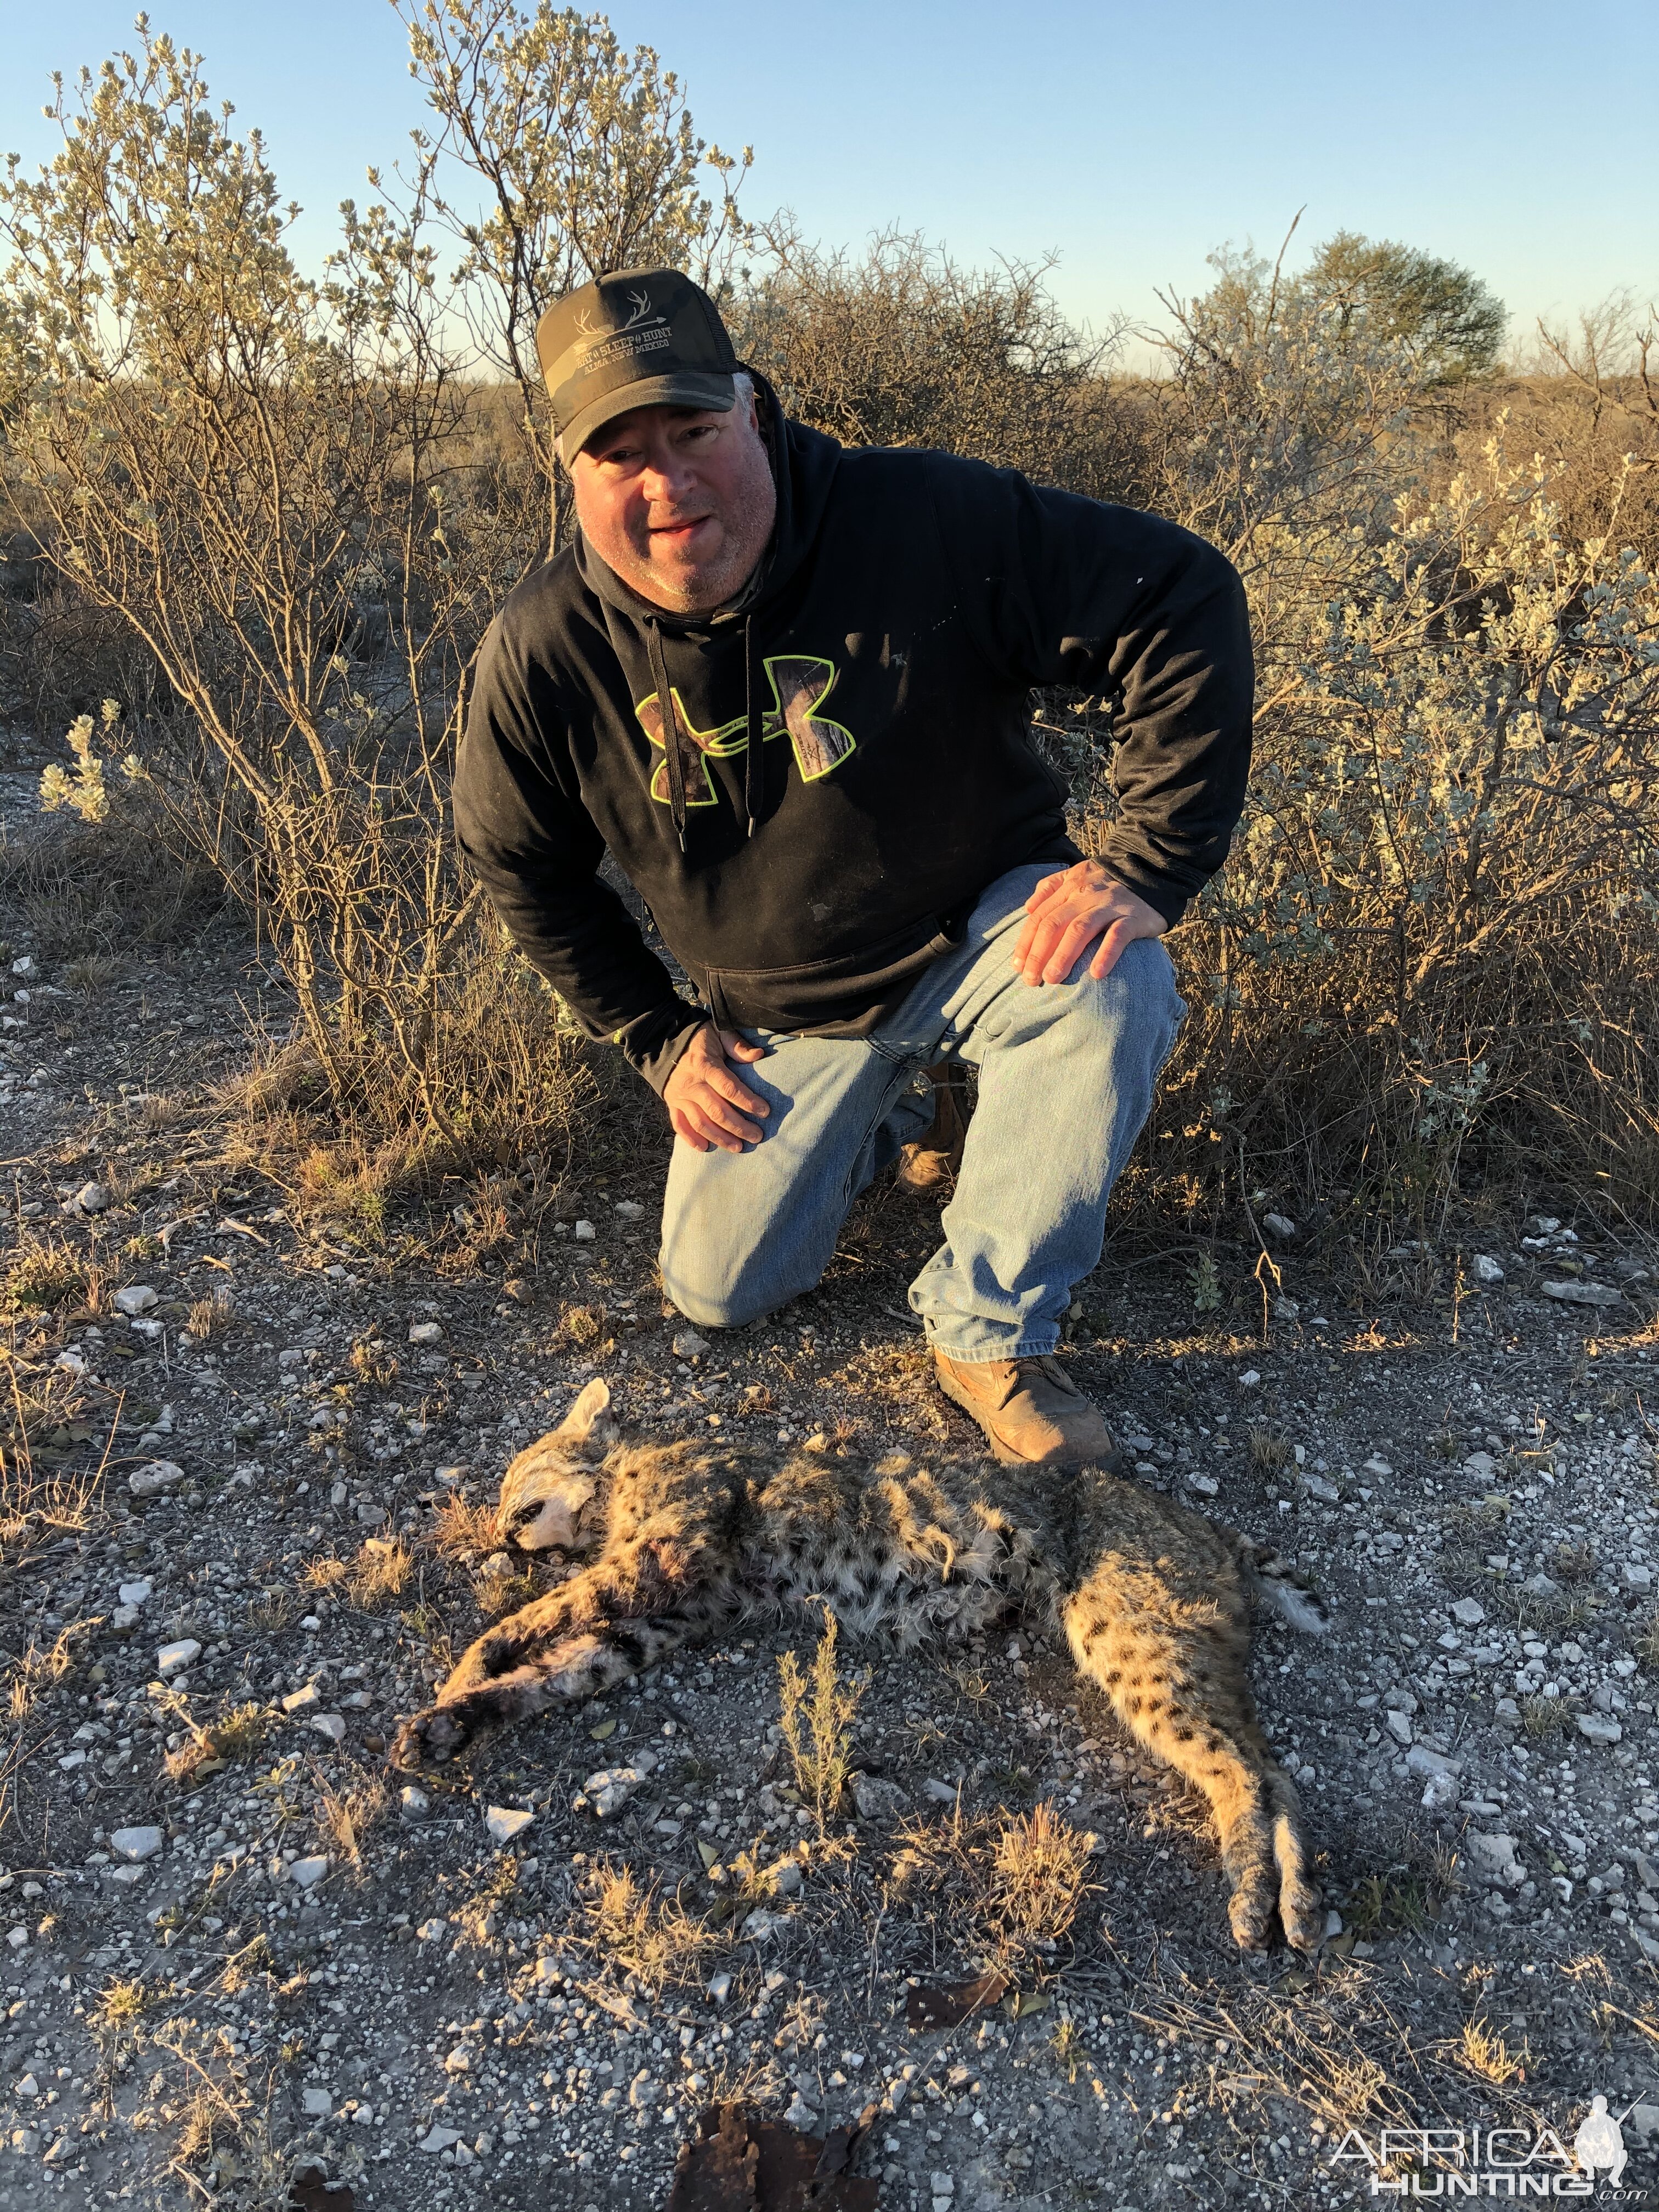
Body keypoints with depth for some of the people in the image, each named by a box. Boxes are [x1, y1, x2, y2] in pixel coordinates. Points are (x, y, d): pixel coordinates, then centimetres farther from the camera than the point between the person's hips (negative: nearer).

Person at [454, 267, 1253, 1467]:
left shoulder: (930, 519, -26)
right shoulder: (543, 652, -17)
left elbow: (1182, 595, -22)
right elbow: (523, 865, 1)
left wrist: (1146, 866, -30)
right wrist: (658, 1037, 1)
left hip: (983, 928, -2)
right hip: (782, 1009, 3)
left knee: (1110, 986, -36)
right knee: (719, 1291, 5)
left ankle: (989, 1332, -15)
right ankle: (881, 1105, 33)